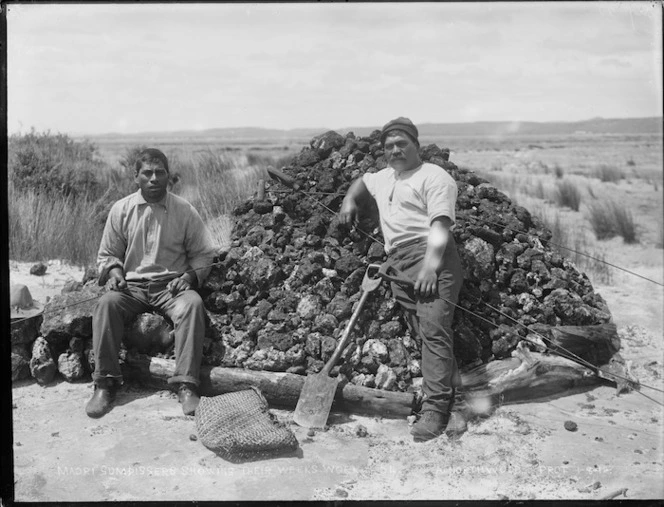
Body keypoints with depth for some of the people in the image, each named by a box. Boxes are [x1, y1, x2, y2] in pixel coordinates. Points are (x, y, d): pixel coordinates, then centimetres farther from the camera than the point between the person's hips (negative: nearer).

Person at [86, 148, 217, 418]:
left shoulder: (185, 211, 2)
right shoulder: (121, 210, 5)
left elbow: (203, 254, 7)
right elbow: (107, 254, 14)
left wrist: (190, 276, -11)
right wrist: (113, 270, -8)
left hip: (173, 286, -1)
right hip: (131, 286, 2)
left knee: (193, 304, -33)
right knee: (106, 303, -29)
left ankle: (186, 384, -31)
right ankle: (105, 383, -20)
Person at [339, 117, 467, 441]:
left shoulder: (434, 177, 2)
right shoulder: (384, 178, 27)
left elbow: (440, 225, -11)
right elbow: (362, 181, 51)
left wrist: (430, 266, -23)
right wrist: (351, 200, 29)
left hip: (432, 260, -7)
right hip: (398, 265, 7)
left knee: (434, 332, -16)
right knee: (426, 335, 1)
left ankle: (434, 409, -15)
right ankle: (454, 404, 4)